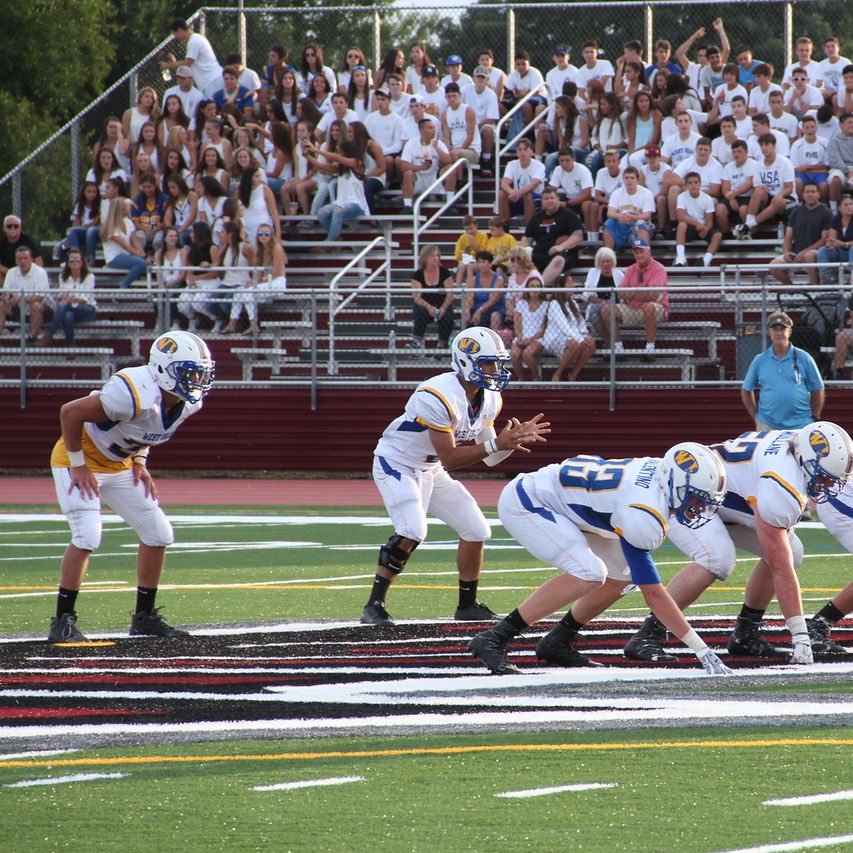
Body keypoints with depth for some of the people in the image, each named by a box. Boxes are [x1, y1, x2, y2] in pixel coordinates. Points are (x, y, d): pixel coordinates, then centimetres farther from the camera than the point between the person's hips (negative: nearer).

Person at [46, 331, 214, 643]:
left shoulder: (187, 402, -8)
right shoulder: (136, 394, -35)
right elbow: (70, 412, -29)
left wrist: (139, 462, 4)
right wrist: (78, 466, -21)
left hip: (118, 466, 8)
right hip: (80, 462, -8)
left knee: (158, 534, 5)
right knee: (87, 536, -22)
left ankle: (144, 617, 18)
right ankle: (62, 622, -13)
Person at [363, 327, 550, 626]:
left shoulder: (489, 399, -3)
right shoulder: (438, 397, -31)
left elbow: (490, 457, 2)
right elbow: (449, 458, -29)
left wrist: (513, 439, -16)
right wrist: (496, 444, -33)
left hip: (430, 471, 9)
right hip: (396, 463, -9)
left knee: (476, 530, 5)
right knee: (412, 531, -28)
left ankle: (467, 606, 20)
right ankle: (374, 606, -20)